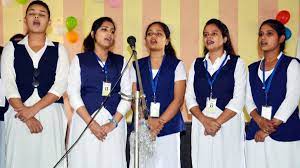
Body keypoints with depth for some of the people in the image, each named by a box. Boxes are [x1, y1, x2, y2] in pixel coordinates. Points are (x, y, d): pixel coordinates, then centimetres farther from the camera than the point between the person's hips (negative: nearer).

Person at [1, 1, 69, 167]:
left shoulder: (59, 50, 9)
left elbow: (60, 85, -2)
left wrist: (34, 109, -14)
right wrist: (26, 116, -12)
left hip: (51, 115, 0)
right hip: (19, 115, 0)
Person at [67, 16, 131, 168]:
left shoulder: (121, 61, 12)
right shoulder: (79, 59, 8)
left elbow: (127, 94, 4)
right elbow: (73, 93, -1)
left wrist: (113, 123, -9)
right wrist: (91, 123, -11)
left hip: (114, 123, 1)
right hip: (85, 120, -1)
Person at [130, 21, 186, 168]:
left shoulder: (176, 65, 6)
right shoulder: (137, 66, 12)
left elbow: (178, 99, -2)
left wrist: (160, 121, -13)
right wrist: (148, 120, -11)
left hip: (168, 128, -1)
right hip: (142, 128, 2)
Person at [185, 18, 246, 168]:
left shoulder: (236, 63, 5)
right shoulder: (197, 64, 14)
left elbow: (238, 99, -5)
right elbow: (189, 97, 5)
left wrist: (217, 122, -13)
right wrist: (205, 120, -11)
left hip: (229, 124, -2)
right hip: (201, 124, 2)